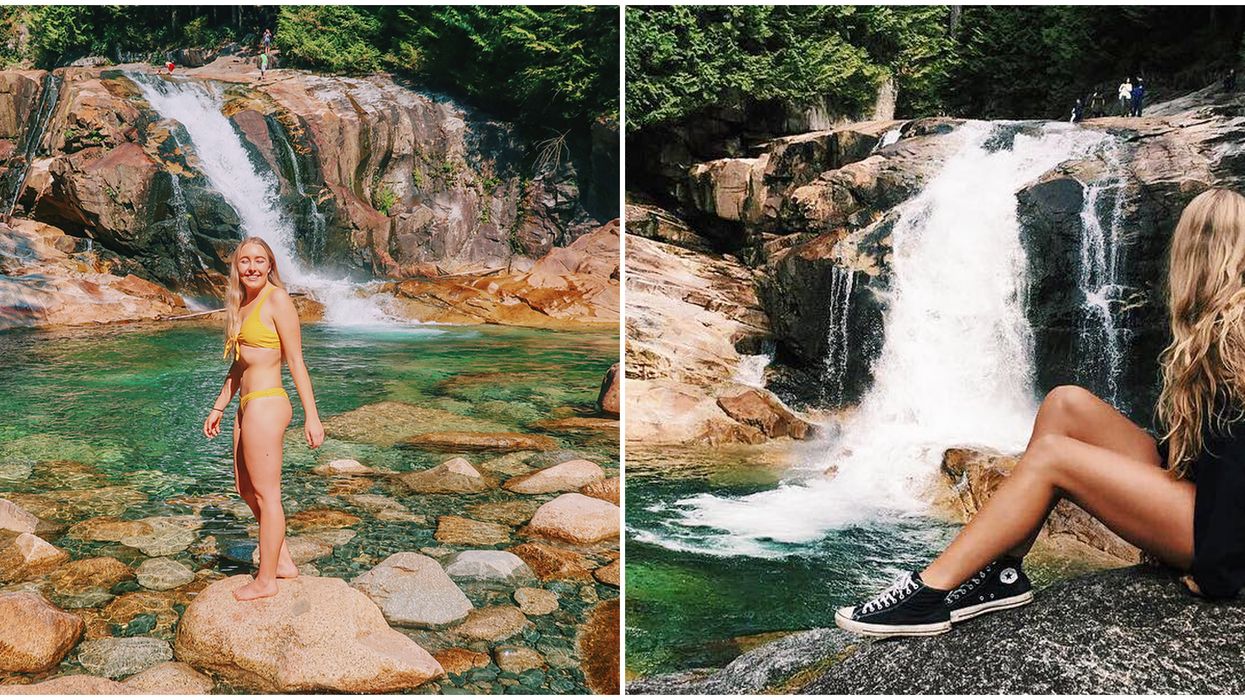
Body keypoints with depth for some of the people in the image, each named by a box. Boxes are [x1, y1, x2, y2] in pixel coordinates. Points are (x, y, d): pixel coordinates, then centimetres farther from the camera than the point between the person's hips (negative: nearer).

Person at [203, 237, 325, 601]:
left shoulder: (276, 299, -12)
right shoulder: (242, 304, 13)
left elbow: (295, 361, -13)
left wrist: (311, 415, -15)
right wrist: (219, 407, 24)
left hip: (266, 405, -10)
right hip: (248, 406, 10)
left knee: (265, 493, 2)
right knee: (246, 489, 19)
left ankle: (265, 580, 15)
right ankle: (283, 561, 32)